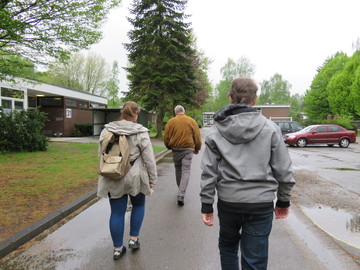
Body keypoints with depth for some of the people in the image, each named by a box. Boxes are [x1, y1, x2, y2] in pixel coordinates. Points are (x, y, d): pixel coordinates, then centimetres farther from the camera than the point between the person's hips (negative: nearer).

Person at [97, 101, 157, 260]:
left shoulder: (106, 131, 2)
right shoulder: (140, 132, -11)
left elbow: (101, 156, 10)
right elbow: (149, 158, -10)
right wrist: (152, 178, 0)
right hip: (135, 178, -3)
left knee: (117, 212, 12)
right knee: (138, 205, 22)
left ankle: (117, 248, 21)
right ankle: (134, 239, 25)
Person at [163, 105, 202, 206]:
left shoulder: (170, 122, 0)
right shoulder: (191, 121, 0)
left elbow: (166, 138, 3)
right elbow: (197, 137, 2)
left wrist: (169, 147, 22)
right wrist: (197, 149, 17)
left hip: (175, 149, 2)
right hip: (188, 149, -1)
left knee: (178, 169, 18)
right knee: (186, 171, -1)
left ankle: (180, 190, 33)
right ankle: (181, 195, -13)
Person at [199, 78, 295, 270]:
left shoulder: (216, 131, -2)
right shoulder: (270, 128, -5)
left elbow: (209, 172, -3)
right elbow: (283, 170, -2)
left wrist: (206, 205, 4)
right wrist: (283, 201, 11)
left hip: (228, 202, 1)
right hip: (261, 203, -1)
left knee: (227, 246, 26)